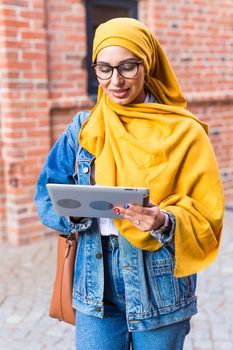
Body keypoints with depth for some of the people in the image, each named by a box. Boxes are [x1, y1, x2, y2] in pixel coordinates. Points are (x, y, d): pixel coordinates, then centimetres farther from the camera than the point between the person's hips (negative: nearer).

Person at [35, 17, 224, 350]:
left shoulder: (184, 132, -7)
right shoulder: (82, 129, 2)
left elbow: (206, 218, -7)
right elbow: (47, 195, 2)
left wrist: (165, 222, -27)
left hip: (160, 290, -1)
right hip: (96, 286, 2)